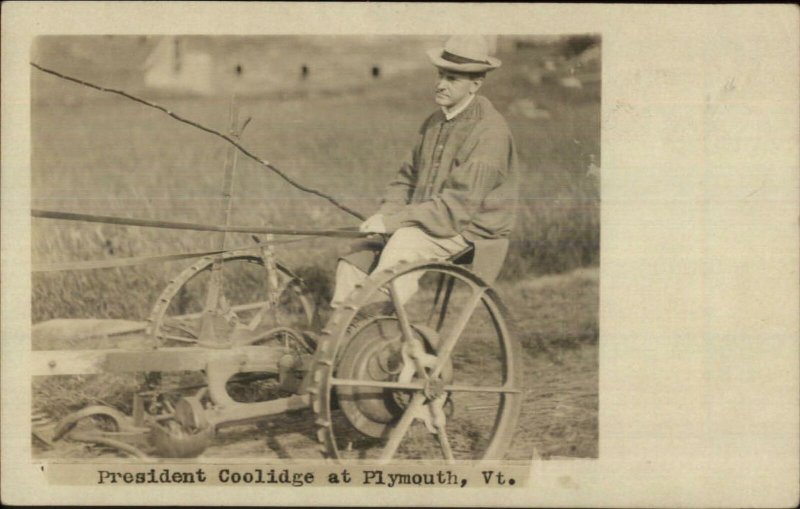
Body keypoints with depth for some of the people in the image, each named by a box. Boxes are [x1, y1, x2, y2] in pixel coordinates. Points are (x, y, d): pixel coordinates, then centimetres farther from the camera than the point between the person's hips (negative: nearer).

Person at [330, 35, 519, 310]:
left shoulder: (490, 132, -15)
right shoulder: (434, 122, 12)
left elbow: (459, 205, -22)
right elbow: (406, 180, 18)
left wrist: (393, 221, -24)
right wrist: (384, 216, -3)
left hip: (469, 232, -8)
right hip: (427, 225, 8)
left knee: (403, 244, -34)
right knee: (353, 262, -10)